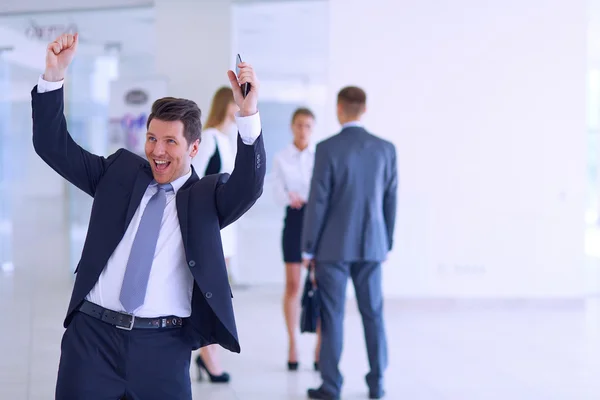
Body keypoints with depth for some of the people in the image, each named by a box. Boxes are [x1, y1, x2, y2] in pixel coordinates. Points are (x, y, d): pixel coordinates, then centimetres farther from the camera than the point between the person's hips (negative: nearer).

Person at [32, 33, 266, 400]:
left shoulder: (207, 196, 5)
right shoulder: (120, 171, 13)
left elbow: (249, 188, -14)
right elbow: (54, 147, 11)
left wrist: (249, 114, -27)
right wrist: (54, 76, -3)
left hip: (162, 345, -2)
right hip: (93, 333, 2)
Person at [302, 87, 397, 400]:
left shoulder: (327, 149, -11)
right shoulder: (386, 149, 0)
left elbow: (317, 202, -11)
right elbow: (391, 200, 5)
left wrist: (308, 248, -3)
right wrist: (386, 244, 15)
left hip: (333, 245, -3)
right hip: (371, 245, 3)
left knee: (332, 315, 2)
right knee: (373, 313, 10)